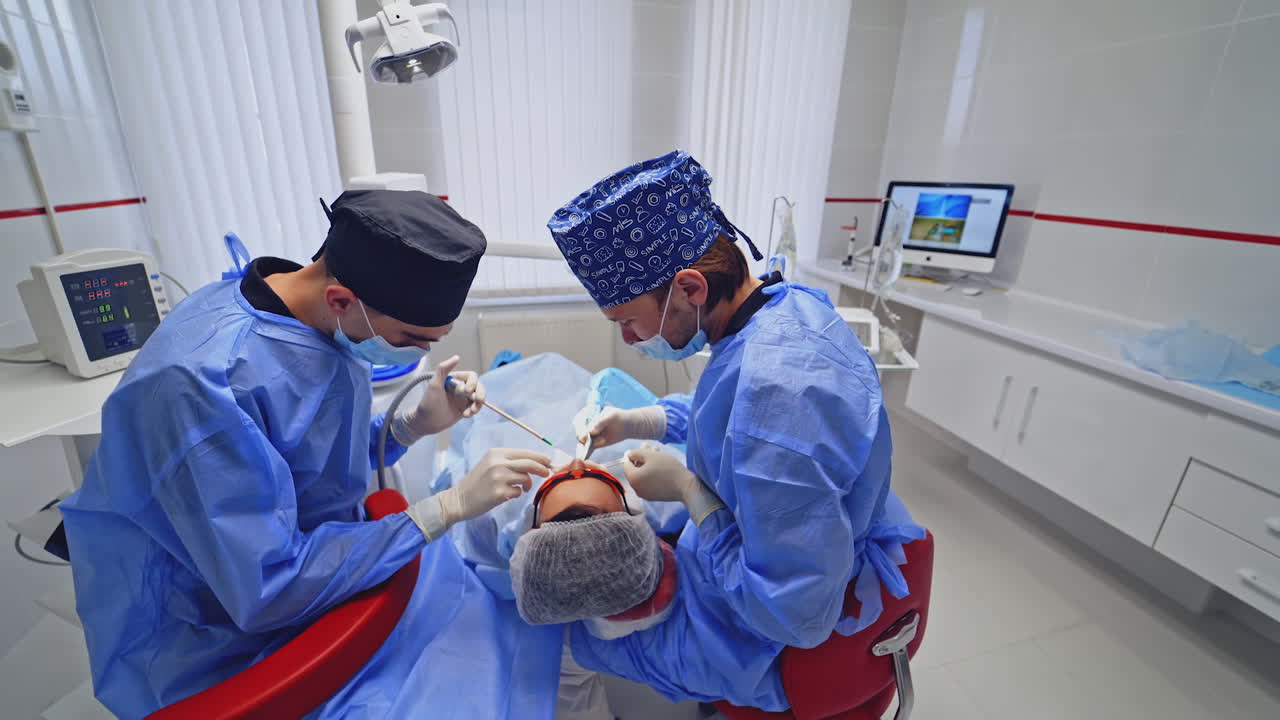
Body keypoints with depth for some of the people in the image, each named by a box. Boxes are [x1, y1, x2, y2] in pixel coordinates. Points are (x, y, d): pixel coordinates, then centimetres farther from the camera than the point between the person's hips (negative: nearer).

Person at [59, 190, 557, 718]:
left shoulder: (319, 319, -8)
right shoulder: (202, 380, -30)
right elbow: (267, 591, -28)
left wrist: (414, 424, -11)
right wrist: (448, 507, -28)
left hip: (313, 554, 7)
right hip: (225, 635, -6)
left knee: (519, 599, 3)